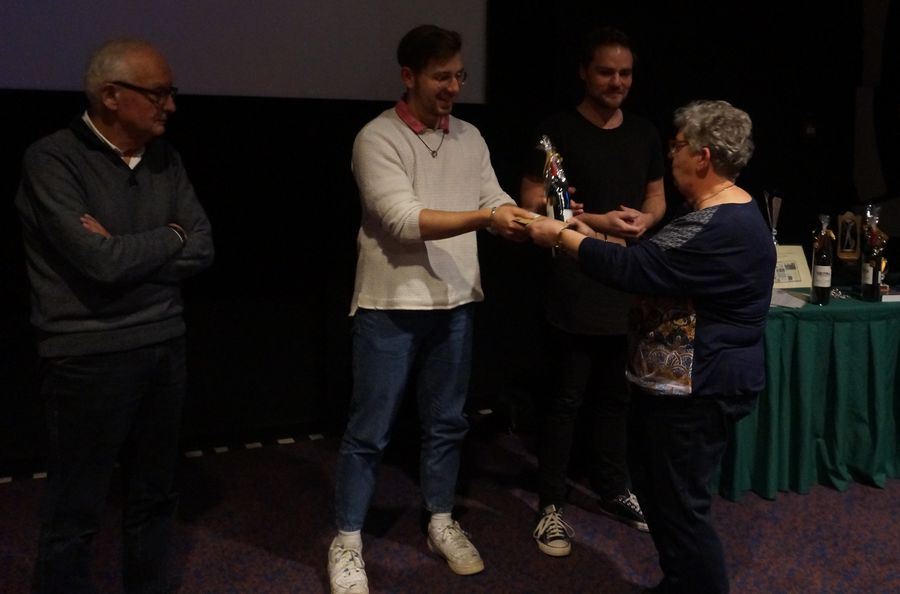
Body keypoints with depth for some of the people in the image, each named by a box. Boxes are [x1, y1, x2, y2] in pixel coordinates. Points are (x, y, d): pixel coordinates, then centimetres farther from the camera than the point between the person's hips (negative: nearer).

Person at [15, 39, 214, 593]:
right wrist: (170, 238, -6)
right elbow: (102, 261, -21)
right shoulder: (52, 160, -12)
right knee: (76, 511, 6)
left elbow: (203, 249, 0)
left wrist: (128, 252, -13)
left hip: (165, 346, 6)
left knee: (156, 495, 16)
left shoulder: (165, 158, 7)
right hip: (90, 357, -6)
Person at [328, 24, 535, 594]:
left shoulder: (470, 138, 9)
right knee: (369, 432, 5)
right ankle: (347, 542, 19)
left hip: (455, 304, 6)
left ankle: (442, 523, 34)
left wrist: (539, 219, -18)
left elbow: (497, 203, 2)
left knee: (447, 422, 17)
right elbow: (405, 220, -21)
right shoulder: (378, 138, -11)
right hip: (391, 308, -5)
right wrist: (485, 218, -29)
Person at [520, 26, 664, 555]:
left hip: (631, 287, 5)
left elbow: (657, 196, 20)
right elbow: (533, 206, -9)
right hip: (575, 289, -5)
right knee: (565, 400, 1)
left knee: (617, 397, 15)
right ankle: (551, 505, 11)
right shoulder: (558, 131, -5)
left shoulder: (645, 134, 12)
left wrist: (645, 219, -4)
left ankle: (614, 490, 30)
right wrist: (596, 222, -18)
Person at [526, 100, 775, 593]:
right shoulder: (718, 215, 11)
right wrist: (592, 237, 10)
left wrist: (562, 237, -16)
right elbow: (655, 266, 17)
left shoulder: (723, 229, -26)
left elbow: (634, 269, -28)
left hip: (698, 390, -12)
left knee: (680, 505, 0)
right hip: (675, 382, 12)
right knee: (654, 486, 23)